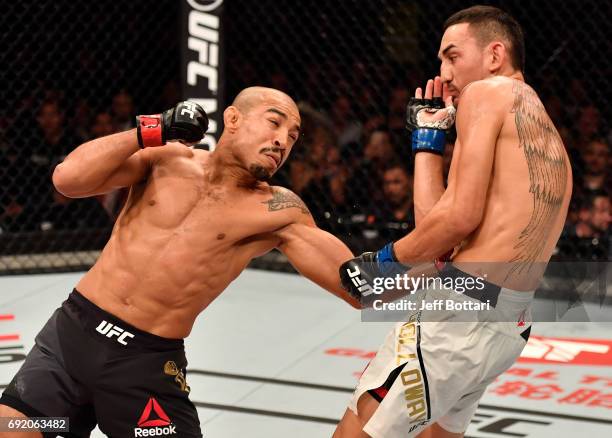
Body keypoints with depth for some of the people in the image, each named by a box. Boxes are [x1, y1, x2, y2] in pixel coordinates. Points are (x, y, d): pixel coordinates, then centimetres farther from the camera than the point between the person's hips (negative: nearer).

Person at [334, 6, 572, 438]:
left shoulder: (487, 93, -2)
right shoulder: (551, 140, 21)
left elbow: (461, 217, -12)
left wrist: (387, 260, 0)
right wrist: (428, 139, 22)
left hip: (461, 309, -9)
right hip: (510, 324, 9)